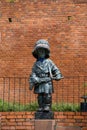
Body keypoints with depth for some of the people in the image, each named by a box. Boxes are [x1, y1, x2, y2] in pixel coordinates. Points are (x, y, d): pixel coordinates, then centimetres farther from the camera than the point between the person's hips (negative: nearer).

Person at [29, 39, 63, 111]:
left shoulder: (49, 62, 5)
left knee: (47, 95, -5)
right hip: (39, 83, 2)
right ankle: (41, 107, 11)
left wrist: (58, 76, -10)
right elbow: (33, 74, 8)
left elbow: (55, 70, 6)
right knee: (40, 96, 4)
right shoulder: (36, 64, 9)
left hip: (47, 82, -2)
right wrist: (31, 83, 0)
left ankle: (47, 106, 2)